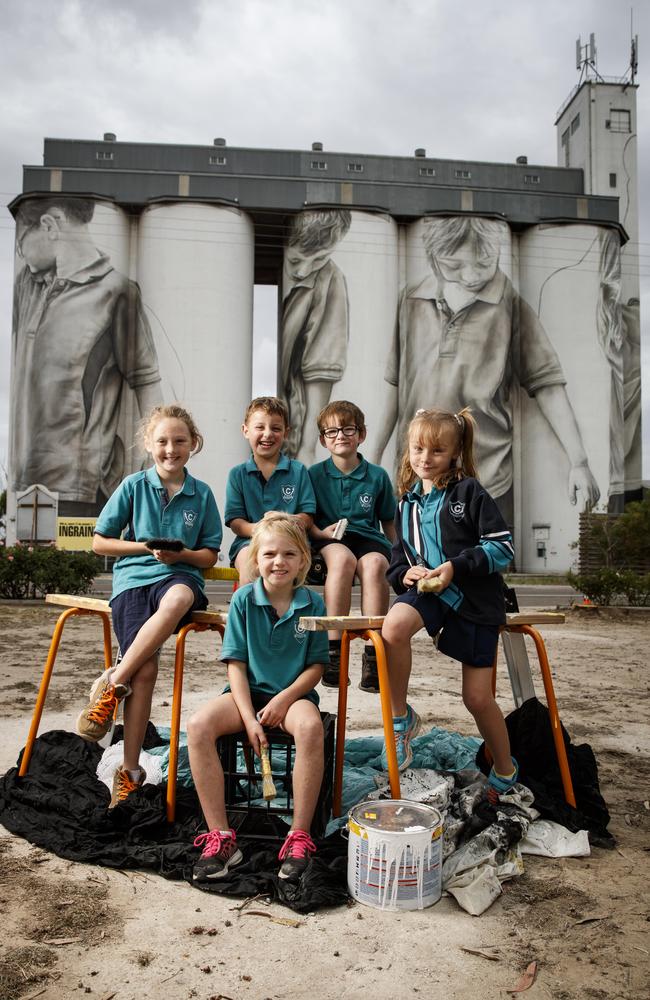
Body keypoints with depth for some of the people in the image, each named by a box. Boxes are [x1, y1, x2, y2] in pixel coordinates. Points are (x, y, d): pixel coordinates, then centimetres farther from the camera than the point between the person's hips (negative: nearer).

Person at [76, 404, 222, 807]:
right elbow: (100, 542, 9)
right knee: (146, 668, -24)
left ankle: (112, 685, -26)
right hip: (133, 578, 0)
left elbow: (210, 556, 11)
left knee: (178, 599, -40)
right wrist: (145, 547, -5)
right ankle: (130, 769, -14)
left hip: (181, 576, 0)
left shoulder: (201, 493, 9)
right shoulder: (133, 486, 7)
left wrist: (181, 554, -10)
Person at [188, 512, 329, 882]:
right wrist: (249, 719, -15)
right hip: (249, 692, 2)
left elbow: (316, 666, -1)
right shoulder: (243, 600, -3)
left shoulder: (313, 604, -3)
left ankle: (300, 837, -23)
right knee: (199, 726, -28)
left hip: (293, 694, -1)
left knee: (311, 726, -37)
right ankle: (220, 837, -18)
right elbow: (237, 664, -4)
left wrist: (284, 699, -17)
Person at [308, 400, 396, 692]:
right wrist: (320, 532, -12)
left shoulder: (377, 476, 12)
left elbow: (388, 523, 17)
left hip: (369, 539, 1)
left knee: (375, 563, -35)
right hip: (330, 541, -1)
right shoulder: (314, 474, 9)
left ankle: (373, 656, -35)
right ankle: (333, 649, -37)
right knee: (343, 558, -37)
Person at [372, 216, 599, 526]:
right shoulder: (411, 302, 3)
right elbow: (396, 382, 9)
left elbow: (546, 383, -6)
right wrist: (375, 454, 11)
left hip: (487, 483, -3)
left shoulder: (513, 306, -8)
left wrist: (578, 461, -10)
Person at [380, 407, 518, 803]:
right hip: (426, 590, 4)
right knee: (394, 626, -32)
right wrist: (405, 573, -3)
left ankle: (506, 771, 28)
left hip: (475, 599, -3)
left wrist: (456, 566, -19)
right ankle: (401, 717, -10)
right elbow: (399, 558, 20)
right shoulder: (409, 504, 13)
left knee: (478, 697, 1)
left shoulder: (470, 492, -5)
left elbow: (503, 547, -10)